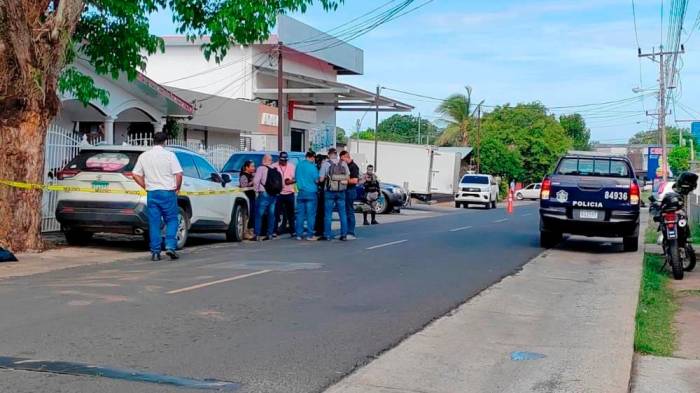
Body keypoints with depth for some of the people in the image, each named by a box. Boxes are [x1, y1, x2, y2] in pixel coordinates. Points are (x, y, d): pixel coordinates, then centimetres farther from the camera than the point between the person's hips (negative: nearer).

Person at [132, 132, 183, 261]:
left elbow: (135, 175, 7)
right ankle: (170, 246, -5)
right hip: (168, 192, -3)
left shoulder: (143, 156, 6)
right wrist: (177, 188, 4)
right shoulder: (169, 155, -5)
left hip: (152, 193, 3)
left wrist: (146, 186, 14)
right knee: (171, 220, 9)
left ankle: (155, 252, 6)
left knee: (154, 223, 6)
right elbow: (178, 174, -11)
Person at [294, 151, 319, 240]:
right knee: (311, 214, 0)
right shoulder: (312, 167, -12)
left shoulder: (299, 165, 4)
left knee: (300, 214, 8)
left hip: (301, 192, 5)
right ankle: (310, 235, 0)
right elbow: (316, 180, -9)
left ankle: (299, 234, 10)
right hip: (311, 192, -5)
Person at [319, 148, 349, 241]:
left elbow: (321, 179, -9)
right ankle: (344, 235, 10)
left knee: (328, 214, 3)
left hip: (330, 191, -3)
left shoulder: (326, 163, -7)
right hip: (341, 191, 3)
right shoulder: (343, 163, 2)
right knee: (343, 214, 9)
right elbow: (347, 177, 8)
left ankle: (327, 235, 3)